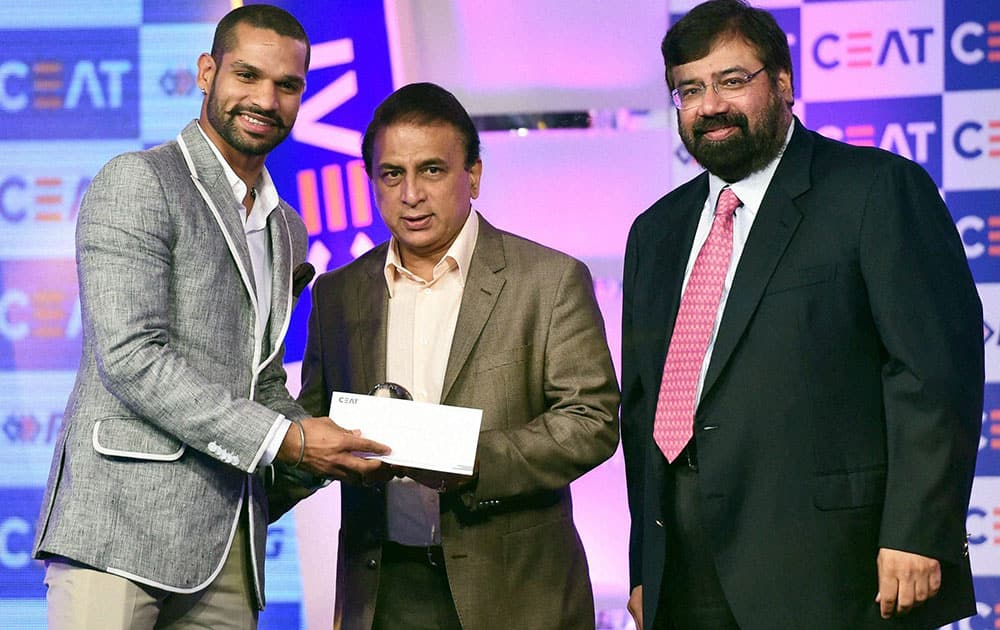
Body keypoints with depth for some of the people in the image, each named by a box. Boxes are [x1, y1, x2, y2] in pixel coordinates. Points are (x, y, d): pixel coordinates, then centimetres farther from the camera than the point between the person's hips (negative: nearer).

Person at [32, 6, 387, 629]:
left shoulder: (288, 230, 23)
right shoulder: (137, 182, -3)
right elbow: (132, 356, -14)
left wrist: (330, 444, 6)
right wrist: (283, 439, -16)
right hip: (123, 526, -7)